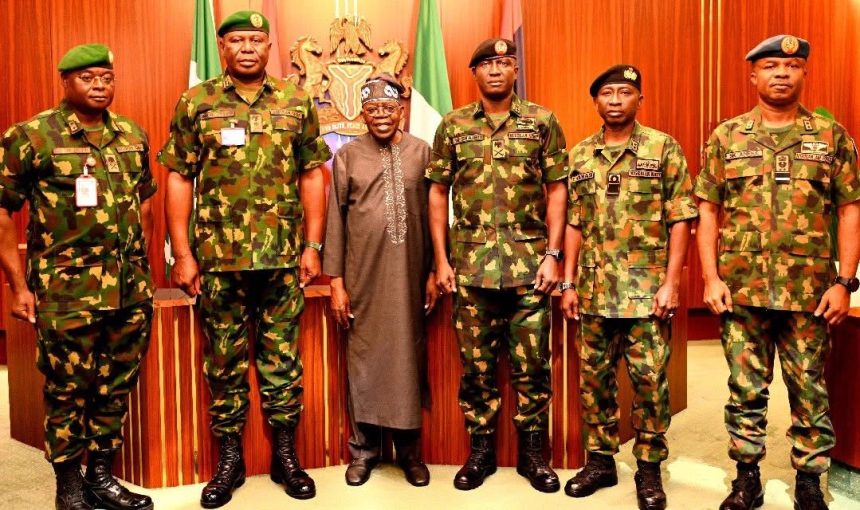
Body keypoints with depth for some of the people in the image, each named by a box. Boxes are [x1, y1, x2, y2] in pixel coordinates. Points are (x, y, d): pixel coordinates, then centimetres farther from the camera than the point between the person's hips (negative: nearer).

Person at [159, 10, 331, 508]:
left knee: (282, 359, 9)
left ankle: (285, 455, 24)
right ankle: (230, 460, 24)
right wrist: (182, 254, -3)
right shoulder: (196, 103, 4)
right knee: (224, 362, 9)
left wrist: (312, 245, 0)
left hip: (283, 258, 1)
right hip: (218, 259, 0)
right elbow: (179, 179, 3)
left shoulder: (297, 102, 6)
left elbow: (312, 176, 6)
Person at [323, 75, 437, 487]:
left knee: (409, 357, 7)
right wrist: (336, 281, -1)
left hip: (408, 276, 0)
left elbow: (434, 215, 6)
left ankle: (410, 450, 22)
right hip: (363, 278, 0)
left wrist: (434, 270, 4)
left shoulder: (422, 152, 5)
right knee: (363, 358, 6)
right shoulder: (347, 156, 4)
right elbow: (335, 219, 2)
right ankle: (363, 449, 21)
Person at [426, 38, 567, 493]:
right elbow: (438, 194, 8)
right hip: (471, 265, 1)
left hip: (529, 264, 0)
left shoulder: (542, 122, 5)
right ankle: (481, 451, 24)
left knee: (531, 365, 6)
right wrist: (441, 260, 2)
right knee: (476, 365, 8)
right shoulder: (453, 126, 7)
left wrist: (553, 255, -4)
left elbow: (557, 191, 4)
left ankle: (532, 453, 22)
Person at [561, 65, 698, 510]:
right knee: (594, 377, 10)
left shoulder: (664, 148, -1)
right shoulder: (580, 155, 9)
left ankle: (649, 468, 18)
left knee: (649, 380, 2)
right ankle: (600, 460, 25)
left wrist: (671, 283, -10)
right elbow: (573, 224, 11)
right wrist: (569, 283, 6)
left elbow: (680, 221, -4)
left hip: (646, 289, -3)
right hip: (594, 290, 4)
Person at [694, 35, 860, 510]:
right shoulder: (725, 138, 5)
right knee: (745, 389, 8)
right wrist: (711, 278, -5)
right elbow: (708, 211, 4)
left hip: (809, 292, 0)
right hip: (741, 289, 0)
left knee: (810, 391, 9)